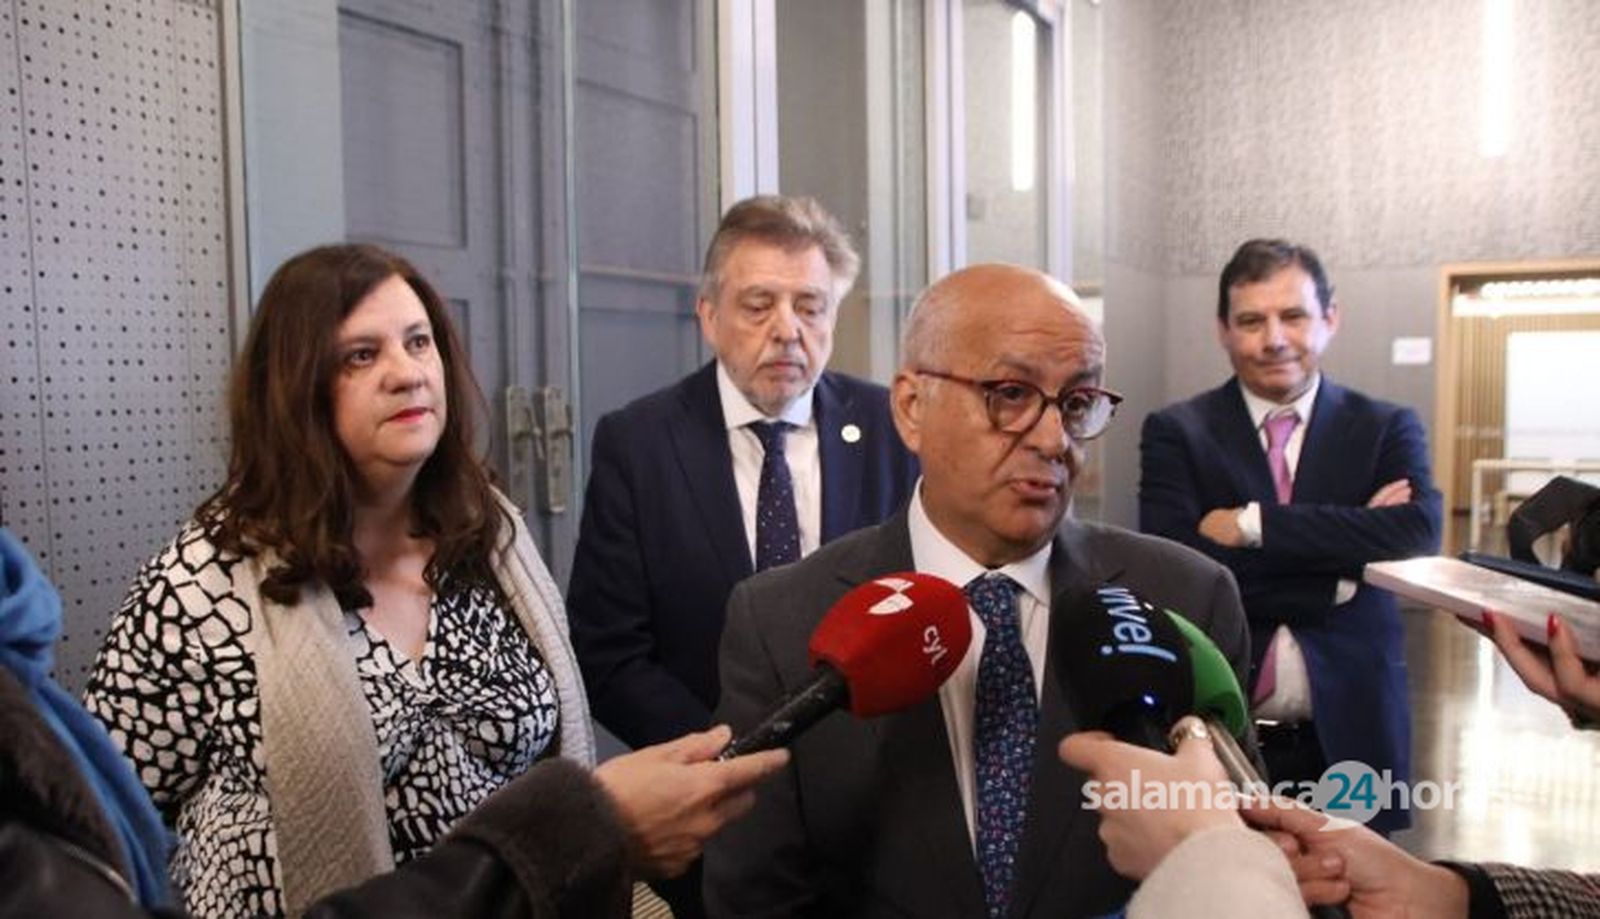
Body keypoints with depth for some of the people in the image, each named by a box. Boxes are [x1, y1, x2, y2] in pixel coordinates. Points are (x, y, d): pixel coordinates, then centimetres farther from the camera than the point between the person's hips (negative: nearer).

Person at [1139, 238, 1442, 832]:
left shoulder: (1387, 428, 5)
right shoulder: (1175, 432, -1)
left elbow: (1419, 532, -14)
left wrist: (1253, 524, -16)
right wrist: (1343, 566, -12)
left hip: (1348, 733, 2)